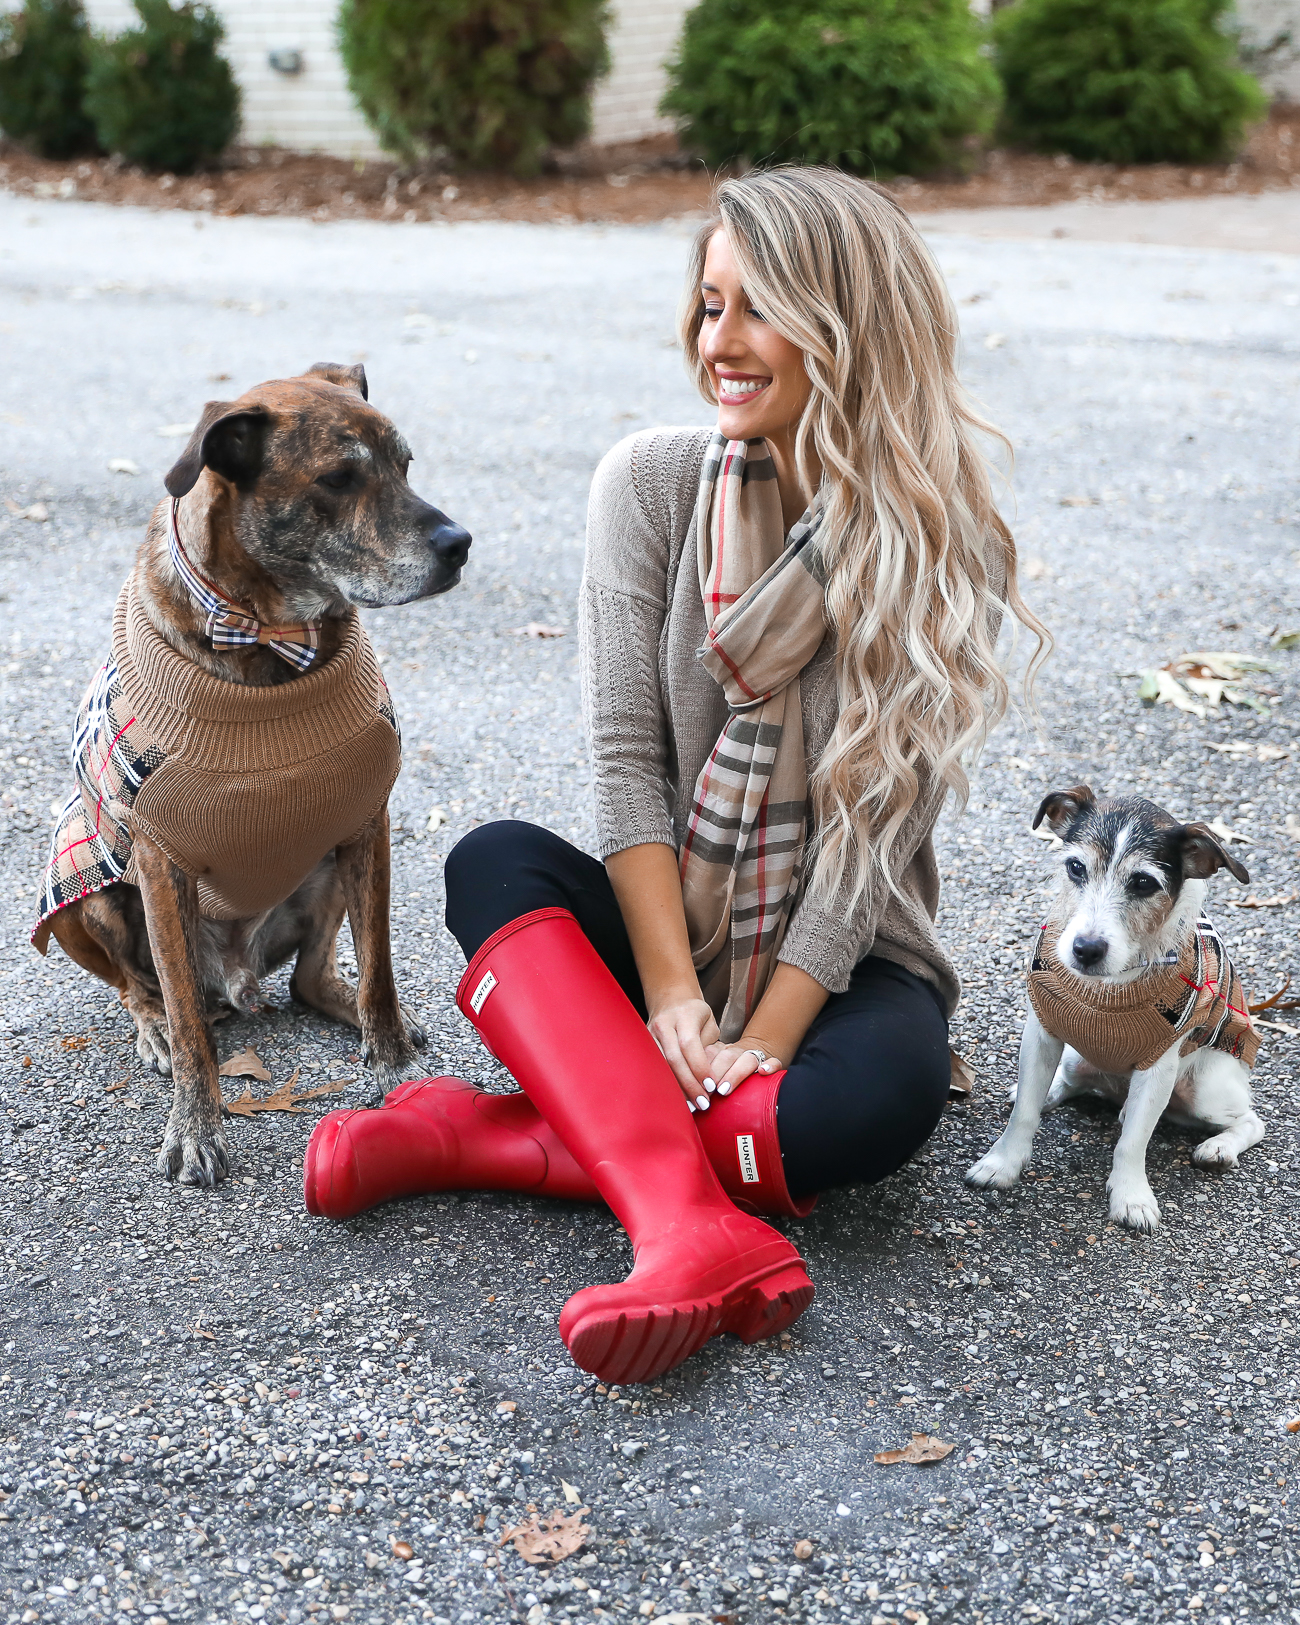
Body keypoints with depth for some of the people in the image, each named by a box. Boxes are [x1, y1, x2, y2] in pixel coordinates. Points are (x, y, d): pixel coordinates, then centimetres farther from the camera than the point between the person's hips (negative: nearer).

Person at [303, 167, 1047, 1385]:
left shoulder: (941, 543, -9)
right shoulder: (652, 485, -4)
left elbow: (875, 823, -13)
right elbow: (624, 756, -9)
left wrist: (766, 1040, -19)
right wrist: (670, 990, -18)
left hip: (842, 956, -2)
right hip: (660, 931, 2)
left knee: (888, 1094, -33)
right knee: (491, 863, -26)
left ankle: (475, 1138, -23)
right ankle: (702, 1235, -40)